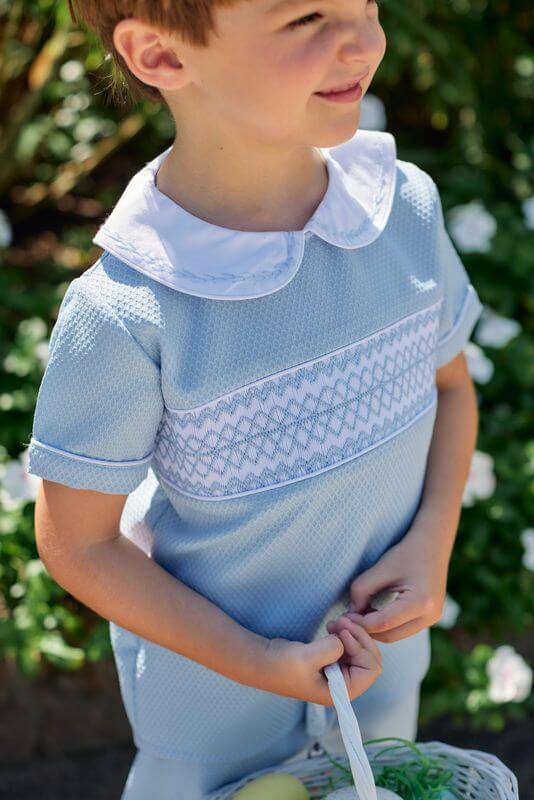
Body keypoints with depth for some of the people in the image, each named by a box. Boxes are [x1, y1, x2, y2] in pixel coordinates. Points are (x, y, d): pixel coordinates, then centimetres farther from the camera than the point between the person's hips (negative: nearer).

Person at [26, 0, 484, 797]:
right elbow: (77, 544, -19)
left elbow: (449, 383, 0)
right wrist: (256, 663, -20)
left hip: (379, 636, 5)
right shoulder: (125, 314, -32)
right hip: (215, 674, -4)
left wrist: (432, 542, -14)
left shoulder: (405, 204, -18)